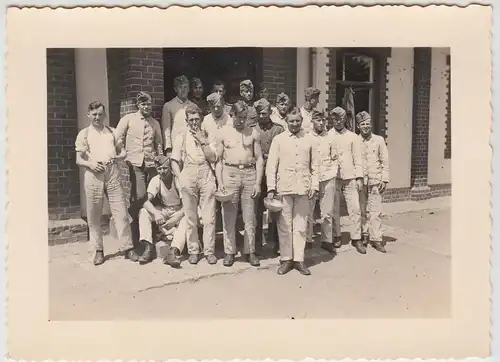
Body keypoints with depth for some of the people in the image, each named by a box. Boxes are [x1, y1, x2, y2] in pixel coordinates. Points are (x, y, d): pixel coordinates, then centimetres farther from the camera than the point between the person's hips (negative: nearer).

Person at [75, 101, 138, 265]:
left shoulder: (112, 132, 15)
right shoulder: (84, 134, 11)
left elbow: (122, 152, 16)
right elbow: (78, 160, 7)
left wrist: (115, 157, -6)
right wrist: (90, 164, -14)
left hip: (112, 173, 1)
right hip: (93, 174, 0)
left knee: (120, 211, -4)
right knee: (94, 215, 2)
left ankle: (128, 248, 1)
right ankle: (98, 250, 12)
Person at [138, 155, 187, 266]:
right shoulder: (155, 180, -10)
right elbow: (146, 201, -20)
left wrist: (175, 219, -33)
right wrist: (156, 213, -41)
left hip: (179, 212, -3)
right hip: (162, 212, 3)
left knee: (186, 220, -35)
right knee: (143, 212, -21)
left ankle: (172, 252, -48)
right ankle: (148, 249, -26)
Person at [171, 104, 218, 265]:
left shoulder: (207, 135, 12)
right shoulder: (182, 136, 11)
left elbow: (213, 158, 0)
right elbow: (174, 160, 7)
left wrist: (202, 141, -6)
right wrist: (180, 177, -6)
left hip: (206, 176, 0)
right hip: (188, 175, 0)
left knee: (209, 217, -2)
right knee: (190, 218, 3)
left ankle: (209, 251, 7)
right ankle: (193, 251, 14)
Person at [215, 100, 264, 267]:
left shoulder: (253, 133, 6)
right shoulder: (223, 132, 4)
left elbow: (259, 159, 6)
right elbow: (218, 159, 4)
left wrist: (258, 183, -2)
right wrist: (219, 182, -6)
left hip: (250, 174, 1)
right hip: (230, 173, -1)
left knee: (250, 217, 6)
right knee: (228, 216, 2)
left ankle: (250, 251, 17)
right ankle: (229, 252, 13)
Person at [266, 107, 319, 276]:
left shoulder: (308, 139, 8)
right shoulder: (278, 139, 4)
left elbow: (314, 165, 10)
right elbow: (271, 165, 1)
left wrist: (314, 186, 2)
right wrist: (271, 187, -5)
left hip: (303, 188, 1)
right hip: (284, 188, -1)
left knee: (301, 225, 5)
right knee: (284, 225, 3)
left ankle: (299, 259, 14)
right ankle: (286, 259, 14)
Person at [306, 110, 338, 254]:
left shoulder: (330, 138, 9)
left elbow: (335, 158, 15)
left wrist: (332, 172, 4)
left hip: (328, 178, 3)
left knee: (327, 212, 6)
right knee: (308, 211, -1)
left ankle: (327, 240, 16)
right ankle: (307, 240, 10)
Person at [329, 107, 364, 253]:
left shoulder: (353, 136, 9)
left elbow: (357, 158, 7)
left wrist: (359, 177, 0)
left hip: (350, 177, 1)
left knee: (355, 208, -1)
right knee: (334, 209, 5)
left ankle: (356, 238, 7)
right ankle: (337, 236, 18)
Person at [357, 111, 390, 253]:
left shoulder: (379, 140, 5)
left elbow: (385, 161, 5)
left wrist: (384, 180, -1)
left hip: (375, 181, -1)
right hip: (359, 181, 1)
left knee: (375, 211, -4)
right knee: (362, 210, 6)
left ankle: (376, 239, 3)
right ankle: (364, 235, 19)